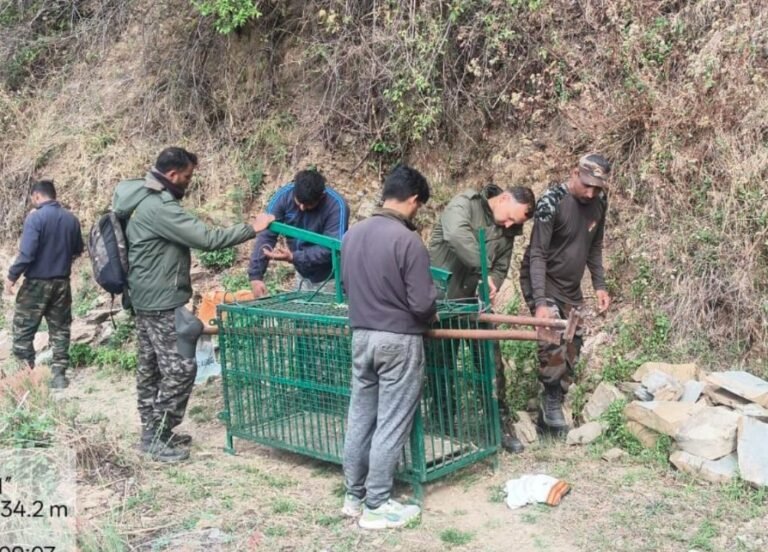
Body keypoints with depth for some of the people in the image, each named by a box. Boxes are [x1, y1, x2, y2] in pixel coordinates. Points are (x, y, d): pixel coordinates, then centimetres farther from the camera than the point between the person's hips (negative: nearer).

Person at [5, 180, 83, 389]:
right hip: (62, 283, 5)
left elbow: (26, 253, -20)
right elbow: (78, 250, 14)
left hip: (37, 282, -5)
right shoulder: (71, 219, 3)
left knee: (23, 331, 6)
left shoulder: (35, 217, -14)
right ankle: (59, 374, 11)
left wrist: (12, 276, -9)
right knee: (60, 330, 11)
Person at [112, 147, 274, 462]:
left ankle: (152, 432, 23)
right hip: (161, 302, -11)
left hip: (146, 299, 11)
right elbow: (206, 239, -24)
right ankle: (157, 439, 1)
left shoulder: (144, 201, 12)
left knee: (151, 366, 14)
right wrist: (251, 229, -17)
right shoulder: (159, 206, -21)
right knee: (180, 368, -6)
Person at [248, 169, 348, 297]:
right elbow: (266, 235, -19)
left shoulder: (337, 206, -27)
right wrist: (256, 275, -26)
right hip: (303, 275, 4)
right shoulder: (284, 196, -17)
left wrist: (293, 257, -37)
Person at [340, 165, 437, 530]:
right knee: (391, 425, 4)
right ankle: (376, 506, 12)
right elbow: (422, 303, -18)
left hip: (361, 336, 7)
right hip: (399, 341, -6)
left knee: (359, 419, 14)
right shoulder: (408, 241, -18)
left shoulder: (352, 234, 2)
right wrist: (430, 310, 3)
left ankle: (354, 496, 26)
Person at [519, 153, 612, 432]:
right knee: (553, 342, -16)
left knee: (572, 345, 8)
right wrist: (540, 302, -32)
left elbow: (594, 248, 10)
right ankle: (552, 403, 1)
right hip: (542, 282, -7)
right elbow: (537, 254, -25)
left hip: (571, 288, 7)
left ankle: (556, 400, 23)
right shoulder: (551, 202, -23)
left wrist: (599, 285, 2)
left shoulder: (599, 203, -4)